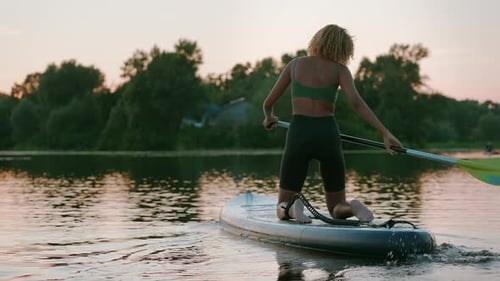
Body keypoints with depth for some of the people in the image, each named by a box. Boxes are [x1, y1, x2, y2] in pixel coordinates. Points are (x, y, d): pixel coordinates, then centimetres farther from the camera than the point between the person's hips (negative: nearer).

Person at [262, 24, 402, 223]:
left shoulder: (296, 64, 11)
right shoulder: (339, 70, 5)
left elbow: (268, 104, 16)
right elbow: (356, 103, -12)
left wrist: (268, 118, 39)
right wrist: (385, 133, -17)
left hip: (298, 134, 0)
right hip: (328, 134, 0)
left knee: (283, 208, 12)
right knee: (337, 210, 15)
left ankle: (292, 208, -24)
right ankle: (352, 207, -20)